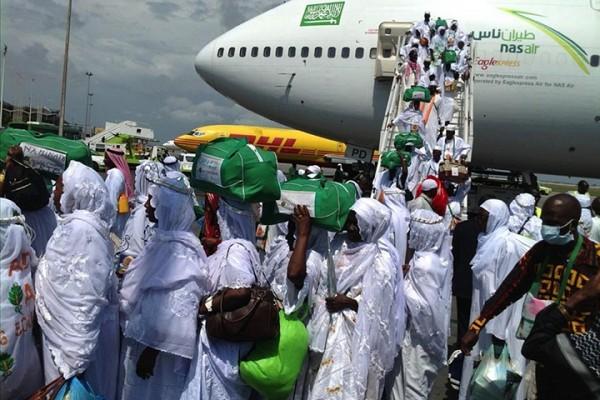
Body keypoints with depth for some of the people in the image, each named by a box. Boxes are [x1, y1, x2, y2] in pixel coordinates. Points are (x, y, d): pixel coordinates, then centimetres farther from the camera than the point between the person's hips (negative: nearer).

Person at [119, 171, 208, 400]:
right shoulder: (163, 239, 4)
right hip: (143, 337, 9)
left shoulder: (179, 251, -24)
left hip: (157, 346, -9)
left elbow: (175, 309, -26)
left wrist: (152, 349, -22)